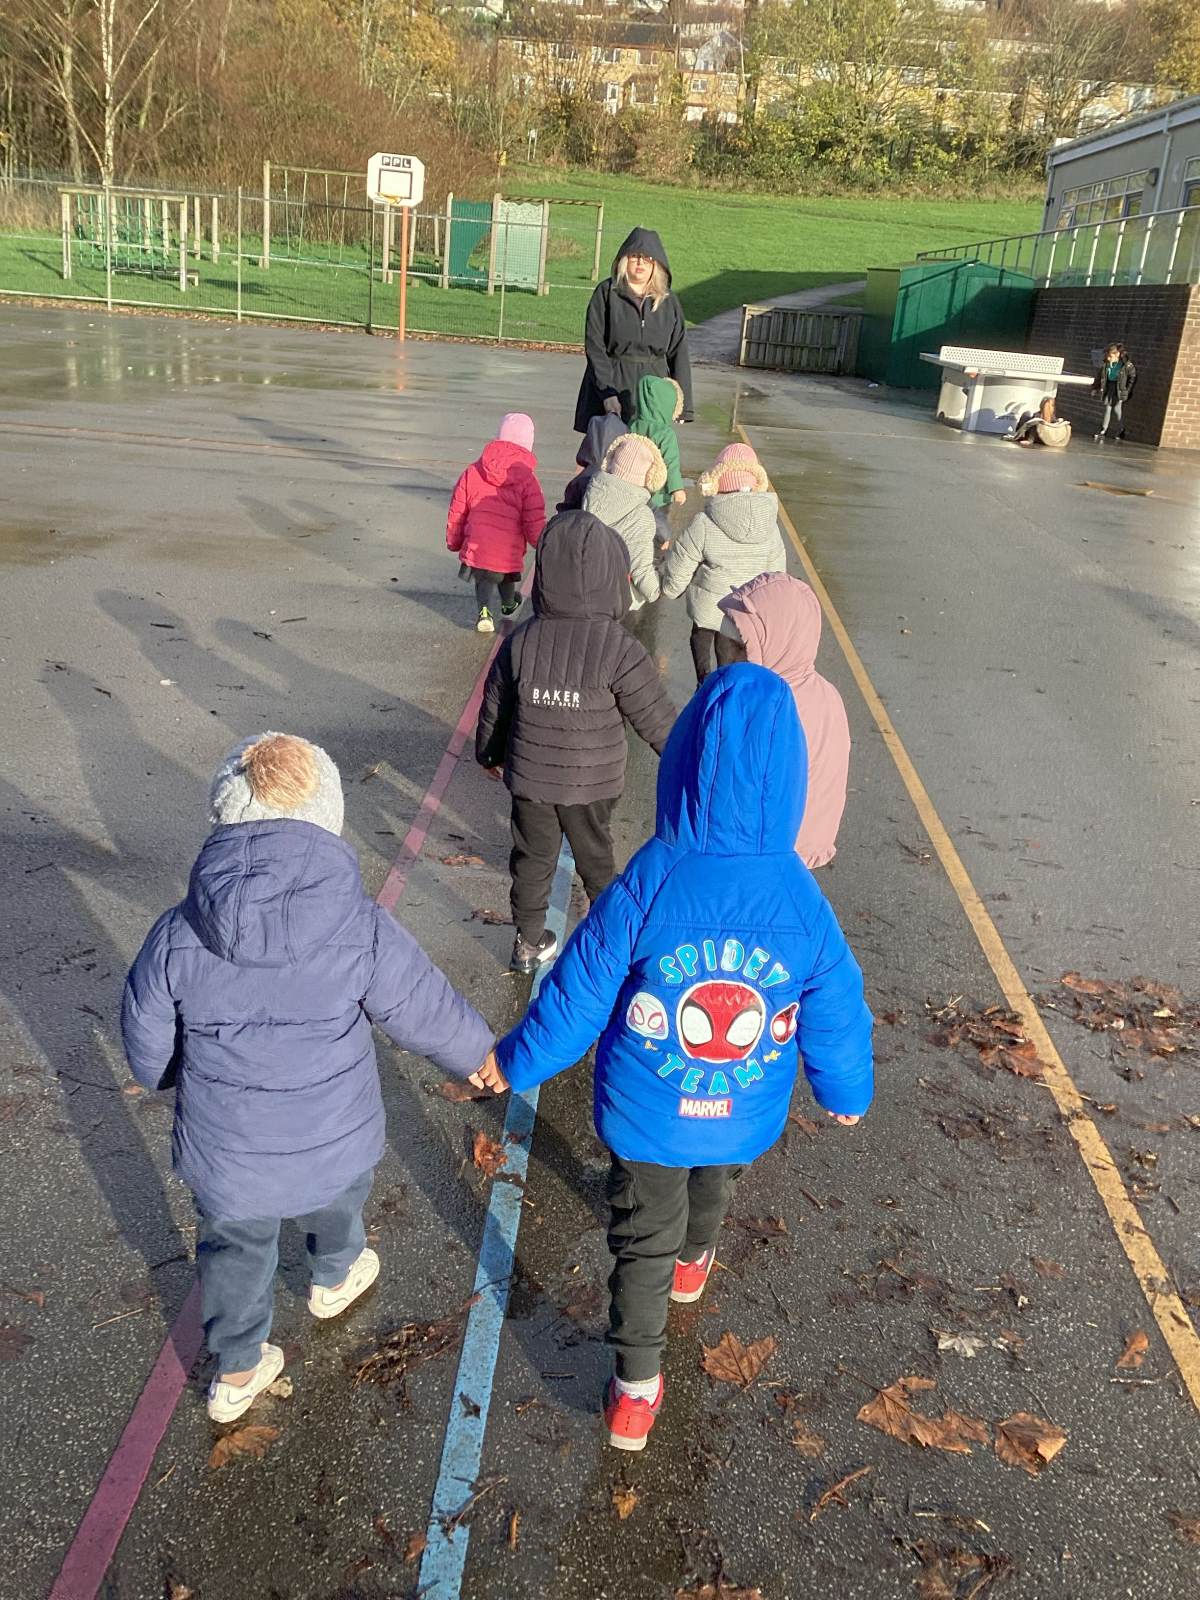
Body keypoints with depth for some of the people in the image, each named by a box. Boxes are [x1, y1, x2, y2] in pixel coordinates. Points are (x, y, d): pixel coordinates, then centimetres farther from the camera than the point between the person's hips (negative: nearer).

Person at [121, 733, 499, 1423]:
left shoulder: (176, 938, -21)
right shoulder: (364, 931, -25)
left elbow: (149, 1056, -7)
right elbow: (429, 1012, -9)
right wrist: (479, 1054, 12)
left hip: (225, 1156, 0)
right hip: (334, 1145, 0)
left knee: (236, 1249, 28)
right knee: (335, 1208, 34)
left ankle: (238, 1373, 46)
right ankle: (336, 1279, 63)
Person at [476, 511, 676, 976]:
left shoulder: (521, 641, -10)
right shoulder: (619, 649, -21)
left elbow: (494, 708, 2)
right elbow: (655, 718, -12)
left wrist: (489, 754, 22)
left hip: (528, 778, 2)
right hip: (591, 784, -2)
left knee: (532, 857, 19)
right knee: (595, 861, 18)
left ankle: (529, 942, 33)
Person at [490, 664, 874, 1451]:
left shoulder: (641, 894, -30)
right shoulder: (805, 905, -23)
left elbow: (574, 1001, -18)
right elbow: (837, 1019, -9)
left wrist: (514, 1062, 0)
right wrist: (847, 1092, 12)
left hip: (647, 1116, -3)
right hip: (747, 1118, 3)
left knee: (643, 1240, 18)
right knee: (714, 1184, 35)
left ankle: (636, 1391, 26)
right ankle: (694, 1260, 64)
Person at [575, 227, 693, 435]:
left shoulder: (669, 302, 9)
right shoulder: (606, 293, 2)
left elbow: (678, 353, 8)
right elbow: (594, 346, -4)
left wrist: (681, 401, 0)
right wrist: (607, 392, -13)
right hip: (612, 382, -2)